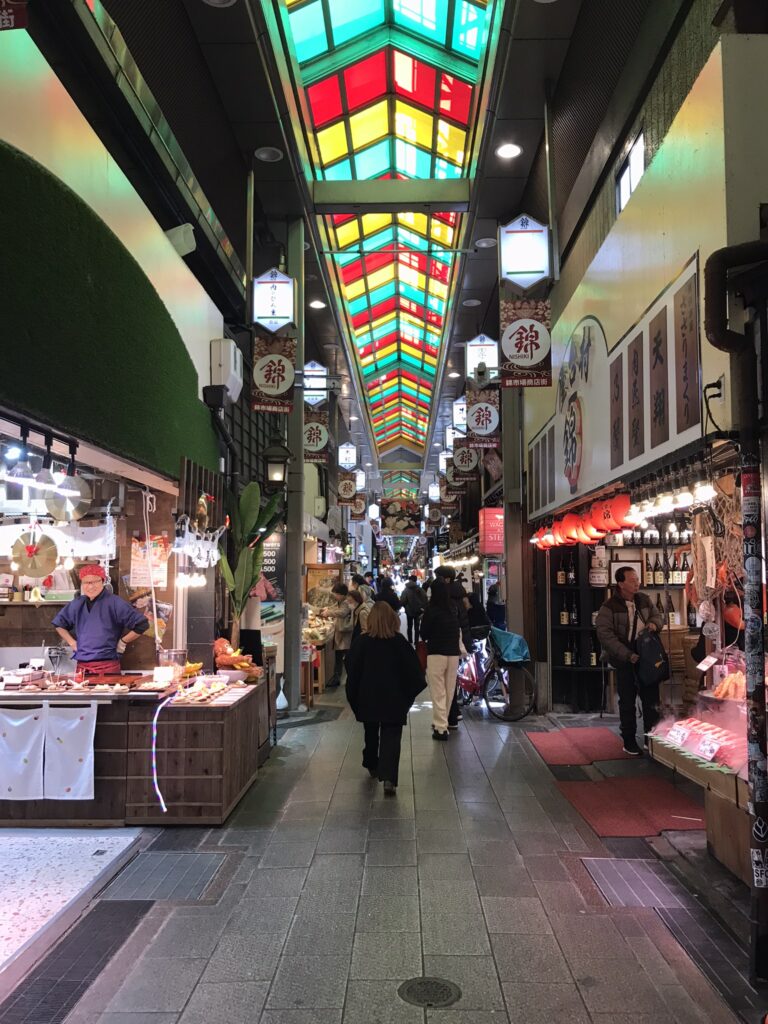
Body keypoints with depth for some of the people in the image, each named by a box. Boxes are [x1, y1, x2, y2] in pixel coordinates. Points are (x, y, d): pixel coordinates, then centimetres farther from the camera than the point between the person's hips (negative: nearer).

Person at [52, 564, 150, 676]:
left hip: (107, 667, -5)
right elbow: (58, 623, 30)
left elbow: (142, 624, -10)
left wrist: (122, 641, -4)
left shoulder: (114, 603, -7)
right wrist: (72, 642, 18)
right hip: (82, 667, 5)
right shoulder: (77, 604, 11)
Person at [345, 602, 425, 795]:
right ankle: (389, 777, -16)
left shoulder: (361, 642, -7)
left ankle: (372, 767, 37)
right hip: (394, 699, -1)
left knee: (371, 734, 21)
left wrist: (354, 697, 7)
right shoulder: (400, 642, -7)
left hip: (368, 698, 2)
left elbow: (352, 671, -3)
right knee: (391, 737, -1)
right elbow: (413, 671, -5)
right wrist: (408, 696, 7)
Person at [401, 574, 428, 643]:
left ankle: (410, 641, 21)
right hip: (418, 611, 0)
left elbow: (403, 601, -15)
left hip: (409, 611, 0)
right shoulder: (420, 589, -12)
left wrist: (406, 607, 6)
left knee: (410, 627, 16)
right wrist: (423, 608, -3)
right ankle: (416, 641, 12)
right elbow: (425, 600, -14)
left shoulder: (406, 590, -14)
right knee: (416, 627, 12)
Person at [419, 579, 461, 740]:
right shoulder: (453, 609, 2)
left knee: (438, 692, 1)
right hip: (454, 654, 5)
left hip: (436, 654, -5)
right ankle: (441, 722, 25)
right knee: (449, 691, 14)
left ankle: (441, 728, -1)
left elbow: (423, 634, -5)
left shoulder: (431, 610, -12)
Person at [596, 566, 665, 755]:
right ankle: (629, 742, 20)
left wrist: (654, 623, -5)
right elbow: (605, 635, -16)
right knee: (627, 702, 8)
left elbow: (658, 615, 20)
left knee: (652, 700, 8)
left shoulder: (644, 600, 5)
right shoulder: (609, 607, -11)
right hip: (625, 661, -4)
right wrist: (628, 655, -21)